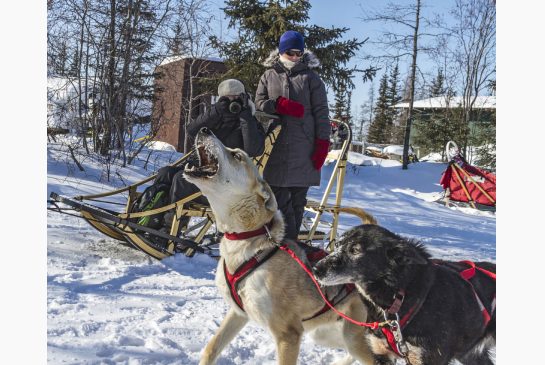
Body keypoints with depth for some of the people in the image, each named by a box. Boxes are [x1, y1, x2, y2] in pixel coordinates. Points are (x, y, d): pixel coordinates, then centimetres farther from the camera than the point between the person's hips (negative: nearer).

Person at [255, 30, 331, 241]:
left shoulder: (310, 77, 8)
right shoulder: (269, 75, 15)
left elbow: (321, 112, 4)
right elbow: (259, 103, 8)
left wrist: (322, 143, -5)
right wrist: (279, 104, -11)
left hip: (303, 150, -1)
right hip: (276, 148, 1)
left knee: (298, 199, 3)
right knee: (278, 196, -2)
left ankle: (291, 241, 12)